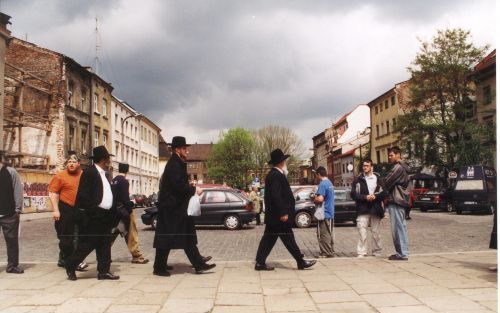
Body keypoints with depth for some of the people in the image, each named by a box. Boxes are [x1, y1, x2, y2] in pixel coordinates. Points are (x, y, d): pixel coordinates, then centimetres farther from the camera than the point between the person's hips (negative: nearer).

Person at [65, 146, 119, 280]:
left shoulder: (104, 174, 16)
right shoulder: (89, 173, -11)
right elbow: (82, 196, -17)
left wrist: (112, 214, 10)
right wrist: (92, 212, -19)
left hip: (105, 217, 8)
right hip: (93, 218, -8)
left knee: (105, 245, 9)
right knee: (86, 245, -1)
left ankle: (104, 271, 15)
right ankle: (70, 266, 16)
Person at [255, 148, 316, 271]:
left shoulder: (273, 174, 14)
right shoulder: (276, 175, -18)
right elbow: (276, 195, -25)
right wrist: (283, 213, -24)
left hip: (273, 215, 10)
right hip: (279, 215, -10)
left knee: (269, 238, 10)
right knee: (288, 238, -1)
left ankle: (260, 262, 11)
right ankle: (301, 262, 9)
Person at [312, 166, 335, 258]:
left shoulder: (322, 184, -17)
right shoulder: (330, 183, 14)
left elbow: (320, 199, -27)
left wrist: (314, 200, -7)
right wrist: (317, 197, 15)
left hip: (324, 213, -9)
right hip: (331, 213, 9)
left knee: (324, 234, -3)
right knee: (329, 234, 16)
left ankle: (326, 253, -1)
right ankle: (330, 251, 23)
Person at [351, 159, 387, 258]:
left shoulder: (378, 179, 9)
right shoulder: (358, 180, 6)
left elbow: (384, 193, 5)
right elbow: (353, 194, 0)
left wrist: (375, 196, -12)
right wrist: (365, 197, -12)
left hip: (376, 209, 1)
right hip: (363, 210, -1)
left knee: (376, 232, 7)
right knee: (362, 232, -8)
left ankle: (376, 252, 17)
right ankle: (361, 252, -4)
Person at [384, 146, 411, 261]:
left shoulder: (398, 168, -14)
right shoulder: (403, 168, 19)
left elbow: (387, 183, -14)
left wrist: (385, 189, 9)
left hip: (396, 201, -11)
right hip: (400, 200, 11)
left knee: (398, 227, -8)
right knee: (401, 227, 12)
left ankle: (402, 254, -7)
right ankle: (402, 252, 18)